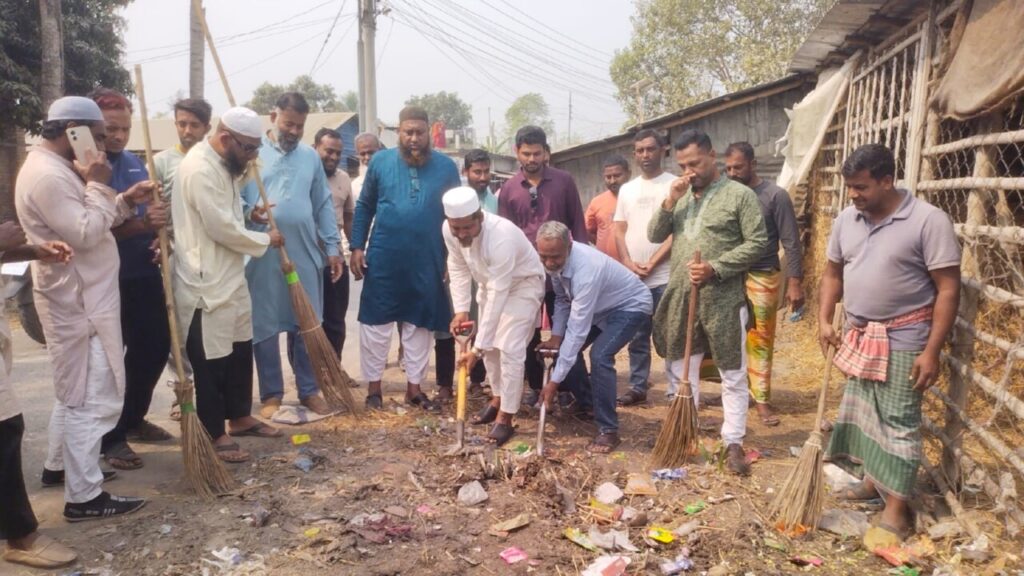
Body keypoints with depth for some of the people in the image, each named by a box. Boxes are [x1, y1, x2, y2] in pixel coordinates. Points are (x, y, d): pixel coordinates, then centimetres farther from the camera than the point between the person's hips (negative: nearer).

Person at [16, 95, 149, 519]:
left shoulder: (55, 168, 14)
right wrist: (98, 185, -17)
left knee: (74, 389, 24)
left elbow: (88, 225, 17)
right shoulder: (47, 175, -20)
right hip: (77, 304, -11)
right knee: (91, 396, -5)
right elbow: (85, 235, -26)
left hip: (79, 299, 11)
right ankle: (84, 496, 2)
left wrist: (125, 202, 3)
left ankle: (59, 464, 39)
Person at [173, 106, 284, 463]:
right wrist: (265, 240, -9)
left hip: (230, 276, 10)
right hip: (205, 282, -10)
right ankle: (215, 434, 14)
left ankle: (240, 417, 34)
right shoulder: (200, 168, -21)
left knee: (240, 350, 18)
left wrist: (250, 214, 5)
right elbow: (222, 228, -22)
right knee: (210, 360, 2)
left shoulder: (223, 163, 11)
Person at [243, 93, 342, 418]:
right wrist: (249, 212, -23)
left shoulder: (311, 157, 12)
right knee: (265, 326, 4)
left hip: (305, 255, 3)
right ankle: (271, 394, 16)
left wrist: (333, 246, 10)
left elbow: (324, 205, 14)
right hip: (262, 256, -3)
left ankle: (309, 390, 19)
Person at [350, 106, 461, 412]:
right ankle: (374, 387, 19)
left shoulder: (446, 167, 0)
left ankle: (414, 387, 23)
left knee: (419, 325, 10)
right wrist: (357, 247, -1)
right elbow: (364, 207, 5)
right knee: (376, 322, 5)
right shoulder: (380, 161, 0)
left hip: (426, 263, 1)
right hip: (383, 260, -1)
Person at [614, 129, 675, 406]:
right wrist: (629, 263, -4)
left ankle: (676, 389, 7)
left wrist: (652, 264, -12)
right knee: (637, 336, 11)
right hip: (631, 277, 5)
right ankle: (637, 387, 21)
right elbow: (620, 230, 11)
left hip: (664, 276, -5)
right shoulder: (627, 189, 13)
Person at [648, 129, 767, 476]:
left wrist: (714, 268, -18)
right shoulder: (680, 195, 11)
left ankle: (733, 443, 13)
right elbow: (654, 236, 7)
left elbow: (757, 243, -10)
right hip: (681, 298, 5)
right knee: (682, 370, 15)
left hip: (722, 300, -5)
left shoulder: (740, 195, -6)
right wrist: (670, 203, -8)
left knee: (733, 375, 3)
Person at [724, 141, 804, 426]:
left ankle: (761, 400, 12)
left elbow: (791, 243, -7)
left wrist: (795, 282, -13)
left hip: (762, 278, -3)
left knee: (760, 340, 4)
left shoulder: (775, 196, -6)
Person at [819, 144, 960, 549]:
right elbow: (833, 274, 14)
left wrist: (932, 351, -19)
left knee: (898, 422, -1)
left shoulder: (928, 220, -16)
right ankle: (873, 481, 33)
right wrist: (824, 320, 1)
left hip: (903, 341, -6)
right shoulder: (846, 220, 2)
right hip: (859, 336, 6)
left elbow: (948, 289, -16)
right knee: (862, 415, 16)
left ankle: (896, 510, 9)